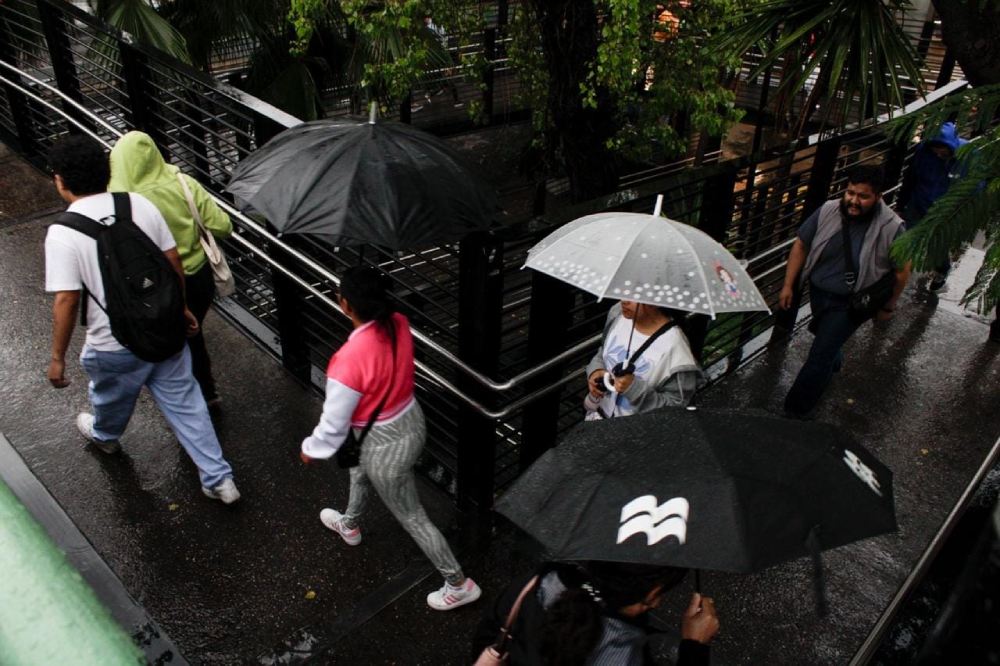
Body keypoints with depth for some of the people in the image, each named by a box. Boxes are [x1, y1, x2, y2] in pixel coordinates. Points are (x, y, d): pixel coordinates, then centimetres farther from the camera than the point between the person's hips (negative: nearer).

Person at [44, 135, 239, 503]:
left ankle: (104, 436, 61)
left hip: (114, 344, -3)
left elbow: (66, 299, -18)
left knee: (111, 397, 28)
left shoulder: (62, 233, -18)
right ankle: (219, 478, 17)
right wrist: (182, 307, 14)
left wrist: (57, 357, -6)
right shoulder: (140, 203, -7)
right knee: (184, 400, 14)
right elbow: (174, 261, -1)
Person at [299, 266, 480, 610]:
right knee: (360, 468, 36)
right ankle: (349, 525, 66)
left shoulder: (349, 360, -35)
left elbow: (335, 422, -20)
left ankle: (459, 585, 33)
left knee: (411, 516, 15)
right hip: (412, 420, 8)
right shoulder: (399, 324, -15)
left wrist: (311, 448, 0)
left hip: (386, 444, -8)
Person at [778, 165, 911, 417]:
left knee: (819, 356, -6)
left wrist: (888, 306, 0)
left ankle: (795, 410, 7)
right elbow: (801, 246, -3)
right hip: (818, 292, 5)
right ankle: (834, 362, 64)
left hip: (850, 303, -4)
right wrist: (788, 285, -3)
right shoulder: (828, 211, -15)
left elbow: (902, 270, -9)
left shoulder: (891, 228, -23)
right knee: (828, 341, 30)